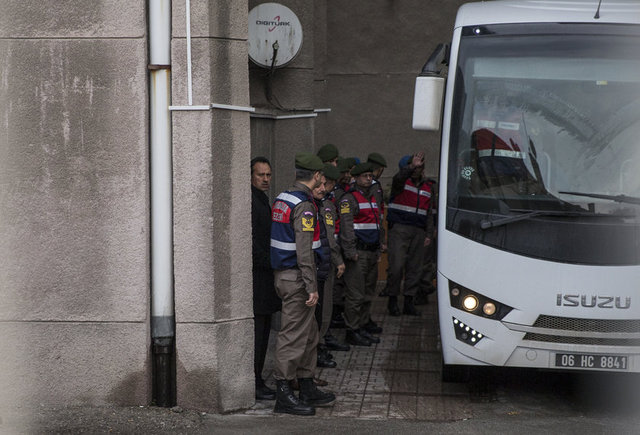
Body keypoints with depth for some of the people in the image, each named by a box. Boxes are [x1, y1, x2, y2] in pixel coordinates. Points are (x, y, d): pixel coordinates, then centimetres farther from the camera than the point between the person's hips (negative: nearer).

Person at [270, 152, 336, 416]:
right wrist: (312, 287, -21)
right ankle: (284, 396, -3)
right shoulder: (304, 205, -17)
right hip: (297, 276, -10)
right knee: (294, 336, -6)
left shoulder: (282, 199, 13)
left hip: (283, 273, 10)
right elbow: (304, 250, -22)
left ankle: (308, 390, 25)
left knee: (309, 334, 17)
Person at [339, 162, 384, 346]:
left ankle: (364, 325, 21)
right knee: (355, 294, -8)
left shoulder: (372, 198, 20)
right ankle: (352, 332, -5)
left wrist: (378, 249, 24)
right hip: (358, 253, -9)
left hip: (372, 253, 9)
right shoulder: (349, 199, -7)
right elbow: (346, 227, -14)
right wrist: (350, 251, -20)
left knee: (368, 292, 12)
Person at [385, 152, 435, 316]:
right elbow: (398, 178, -26)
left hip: (418, 232, 5)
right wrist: (411, 167, -41)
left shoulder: (426, 187, 19)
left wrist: (429, 234, 13)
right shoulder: (402, 182, 2)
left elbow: (428, 214, 21)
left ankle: (409, 302, 12)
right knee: (396, 266, -11)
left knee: (415, 268, 5)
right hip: (399, 229, -5)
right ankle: (392, 300, 1)